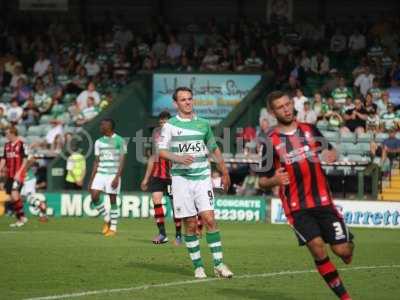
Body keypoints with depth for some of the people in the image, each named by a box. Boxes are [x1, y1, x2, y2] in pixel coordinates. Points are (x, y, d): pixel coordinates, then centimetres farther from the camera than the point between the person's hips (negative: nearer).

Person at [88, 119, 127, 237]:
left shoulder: (119, 141, -4)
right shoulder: (99, 142, 12)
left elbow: (122, 161, -7)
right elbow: (96, 161, 15)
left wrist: (117, 177, -17)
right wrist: (91, 179, 9)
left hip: (113, 174, -5)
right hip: (100, 173, 5)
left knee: (113, 200, -3)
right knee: (94, 196, -9)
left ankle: (113, 228, 7)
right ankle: (106, 219, 11)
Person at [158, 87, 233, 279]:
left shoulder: (203, 124, 11)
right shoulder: (170, 125, 2)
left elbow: (214, 149, 22)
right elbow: (161, 151, -5)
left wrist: (224, 173, 23)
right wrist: (178, 158, -22)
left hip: (202, 177, 2)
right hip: (181, 179, -2)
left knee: (209, 219, -9)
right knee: (190, 225, -1)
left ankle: (218, 264, -5)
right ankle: (198, 266, 7)